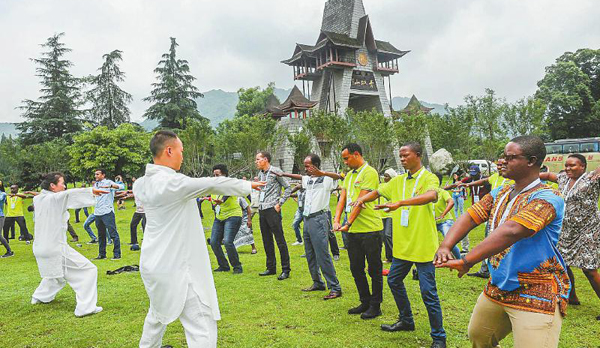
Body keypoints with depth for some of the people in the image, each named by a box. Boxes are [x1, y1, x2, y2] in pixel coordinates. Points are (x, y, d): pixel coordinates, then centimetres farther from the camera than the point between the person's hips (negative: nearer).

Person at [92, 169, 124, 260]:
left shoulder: (108, 182, -2)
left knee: (113, 234, -6)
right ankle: (102, 254, 21)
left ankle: (117, 254, -3)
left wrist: (109, 186, -34)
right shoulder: (95, 184, 18)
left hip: (107, 212, -7)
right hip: (97, 213, 7)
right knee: (101, 235, 13)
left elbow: (122, 186, -20)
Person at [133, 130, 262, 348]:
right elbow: (214, 184, -20)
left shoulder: (142, 184, 3)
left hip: (154, 263, 10)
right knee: (203, 330, -6)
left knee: (159, 312, 33)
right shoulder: (172, 182, -23)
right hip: (175, 268, -9)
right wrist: (248, 185, -7)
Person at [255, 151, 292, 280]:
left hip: (272, 209, -8)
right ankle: (271, 268, 22)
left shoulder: (275, 171, -5)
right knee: (267, 240, 12)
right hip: (262, 210, 8)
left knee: (280, 240, -7)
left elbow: (288, 188, -7)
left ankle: (286, 270, -2)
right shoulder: (260, 174, 17)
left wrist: (279, 204, -11)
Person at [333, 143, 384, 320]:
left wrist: (348, 223, -20)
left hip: (370, 229, -8)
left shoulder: (369, 173, -12)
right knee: (356, 269, 15)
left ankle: (375, 305, 18)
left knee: (374, 269, 5)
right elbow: (342, 199, 8)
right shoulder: (349, 175, 14)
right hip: (353, 230, 8)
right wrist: (336, 220, -7)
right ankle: (365, 302, 30)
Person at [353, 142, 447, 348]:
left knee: (428, 291, -3)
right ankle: (406, 321, 39)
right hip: (403, 245, 8)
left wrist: (400, 202, -44)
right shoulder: (398, 180, 10)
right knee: (394, 281, 19)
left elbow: (432, 196, -33)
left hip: (423, 245, -8)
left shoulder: (429, 178, -12)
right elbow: (378, 192, 18)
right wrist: (363, 199, -4)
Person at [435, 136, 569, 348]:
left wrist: (466, 262, -37)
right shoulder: (499, 193, 7)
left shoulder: (547, 199, -19)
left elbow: (510, 232, -33)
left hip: (538, 296, -8)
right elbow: (469, 217, -2)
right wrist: (445, 247, -20)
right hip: (497, 289, 8)